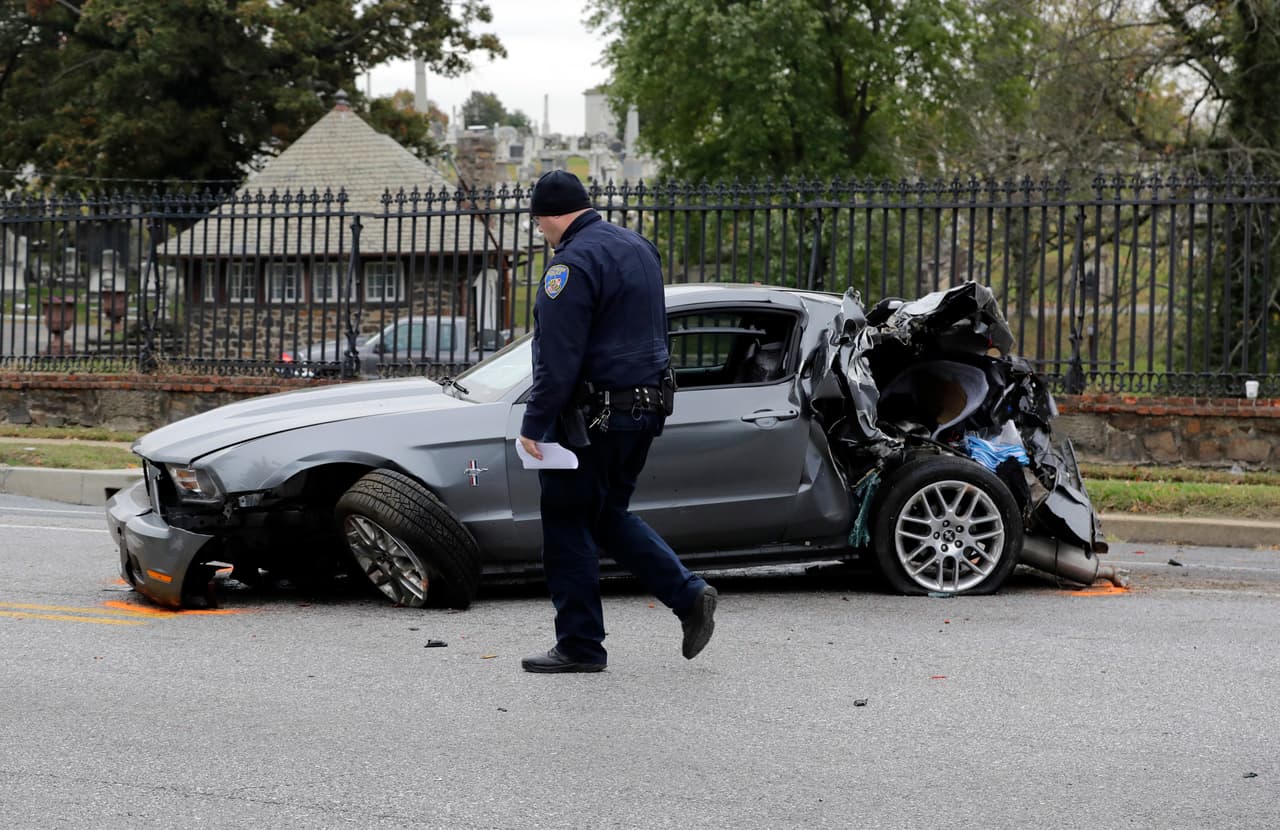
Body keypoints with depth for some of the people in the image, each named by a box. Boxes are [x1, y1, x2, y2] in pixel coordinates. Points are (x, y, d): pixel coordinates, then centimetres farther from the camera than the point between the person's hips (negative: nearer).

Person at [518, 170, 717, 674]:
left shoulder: (573, 264, -17)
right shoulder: (638, 248, 13)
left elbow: (558, 360, -21)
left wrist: (533, 425, -17)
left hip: (592, 416, -9)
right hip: (646, 404, 9)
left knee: (568, 527, 1)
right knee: (609, 516, 19)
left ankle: (580, 646, 5)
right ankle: (689, 595, 7)